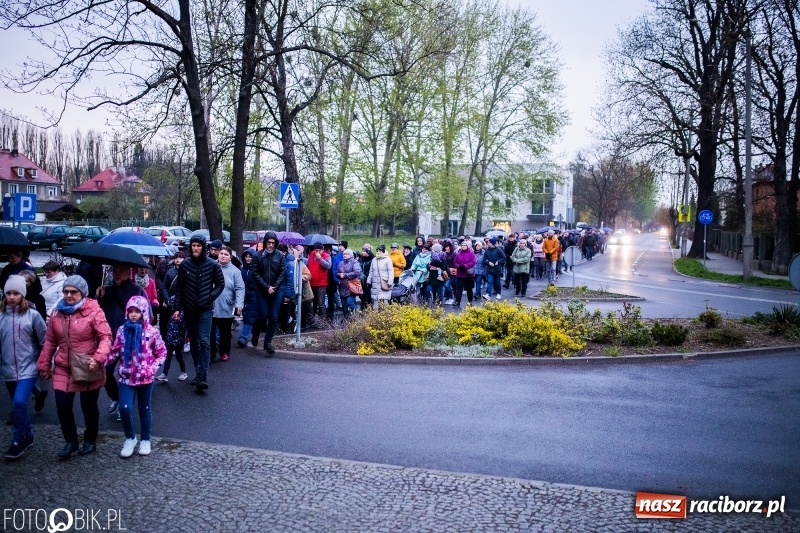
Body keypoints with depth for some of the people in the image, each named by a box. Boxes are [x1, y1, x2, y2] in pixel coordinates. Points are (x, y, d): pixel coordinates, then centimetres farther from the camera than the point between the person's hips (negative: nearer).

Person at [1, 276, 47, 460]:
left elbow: (45, 341, -1)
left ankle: (18, 442, -2)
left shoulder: (32, 315, -7)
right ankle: (27, 437, 31)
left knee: (20, 402, -16)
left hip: (28, 368, -4)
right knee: (19, 404, 14)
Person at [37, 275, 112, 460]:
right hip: (63, 368, 4)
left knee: (89, 406, 10)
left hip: (88, 368, -4)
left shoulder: (93, 311, -12)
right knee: (62, 405, -2)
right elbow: (50, 341, 11)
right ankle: (71, 441, 20)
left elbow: (105, 337, -16)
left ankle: (90, 440, 31)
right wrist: (44, 364, 11)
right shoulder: (57, 312, 4)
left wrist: (98, 358, -29)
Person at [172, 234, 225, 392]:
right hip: (189, 309, 3)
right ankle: (199, 374, 22)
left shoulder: (212, 264, -5)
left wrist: (211, 297, -9)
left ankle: (202, 377, -15)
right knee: (194, 343, 11)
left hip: (205, 309, -3)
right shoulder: (185, 264, 1)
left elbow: (220, 284, 4)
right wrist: (177, 308, 0)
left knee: (204, 342, -12)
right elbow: (179, 287, 4)